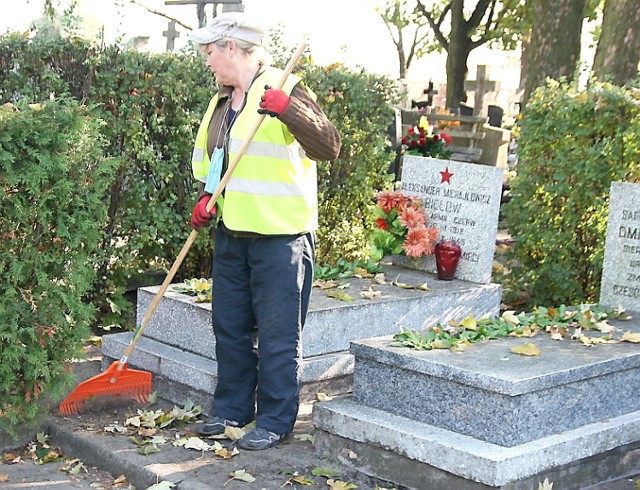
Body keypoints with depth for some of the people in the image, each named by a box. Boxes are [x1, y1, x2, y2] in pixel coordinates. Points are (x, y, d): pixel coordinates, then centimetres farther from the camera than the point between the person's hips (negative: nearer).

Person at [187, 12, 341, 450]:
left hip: (279, 237, -8)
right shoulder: (221, 102, 14)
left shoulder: (284, 89, -10)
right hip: (231, 234, 8)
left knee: (277, 334, 0)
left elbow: (329, 147, -22)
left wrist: (288, 109, -35)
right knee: (230, 327, 16)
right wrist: (206, 199, 6)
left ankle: (275, 421, 11)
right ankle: (233, 408, 30)